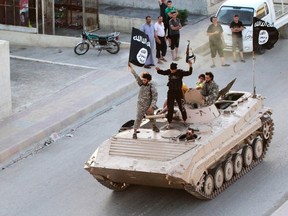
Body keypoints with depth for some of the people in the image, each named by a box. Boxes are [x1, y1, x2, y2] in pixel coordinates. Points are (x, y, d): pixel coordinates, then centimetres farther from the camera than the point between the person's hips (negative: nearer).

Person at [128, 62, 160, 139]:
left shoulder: (152, 87, -19)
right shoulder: (141, 84, -8)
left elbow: (155, 98, -20)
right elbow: (136, 76, -8)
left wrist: (151, 107, -27)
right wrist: (131, 68, -10)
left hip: (149, 106, -1)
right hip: (141, 106, 1)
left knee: (152, 117, 22)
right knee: (138, 119, -4)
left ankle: (154, 126, 50)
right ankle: (135, 132, 2)